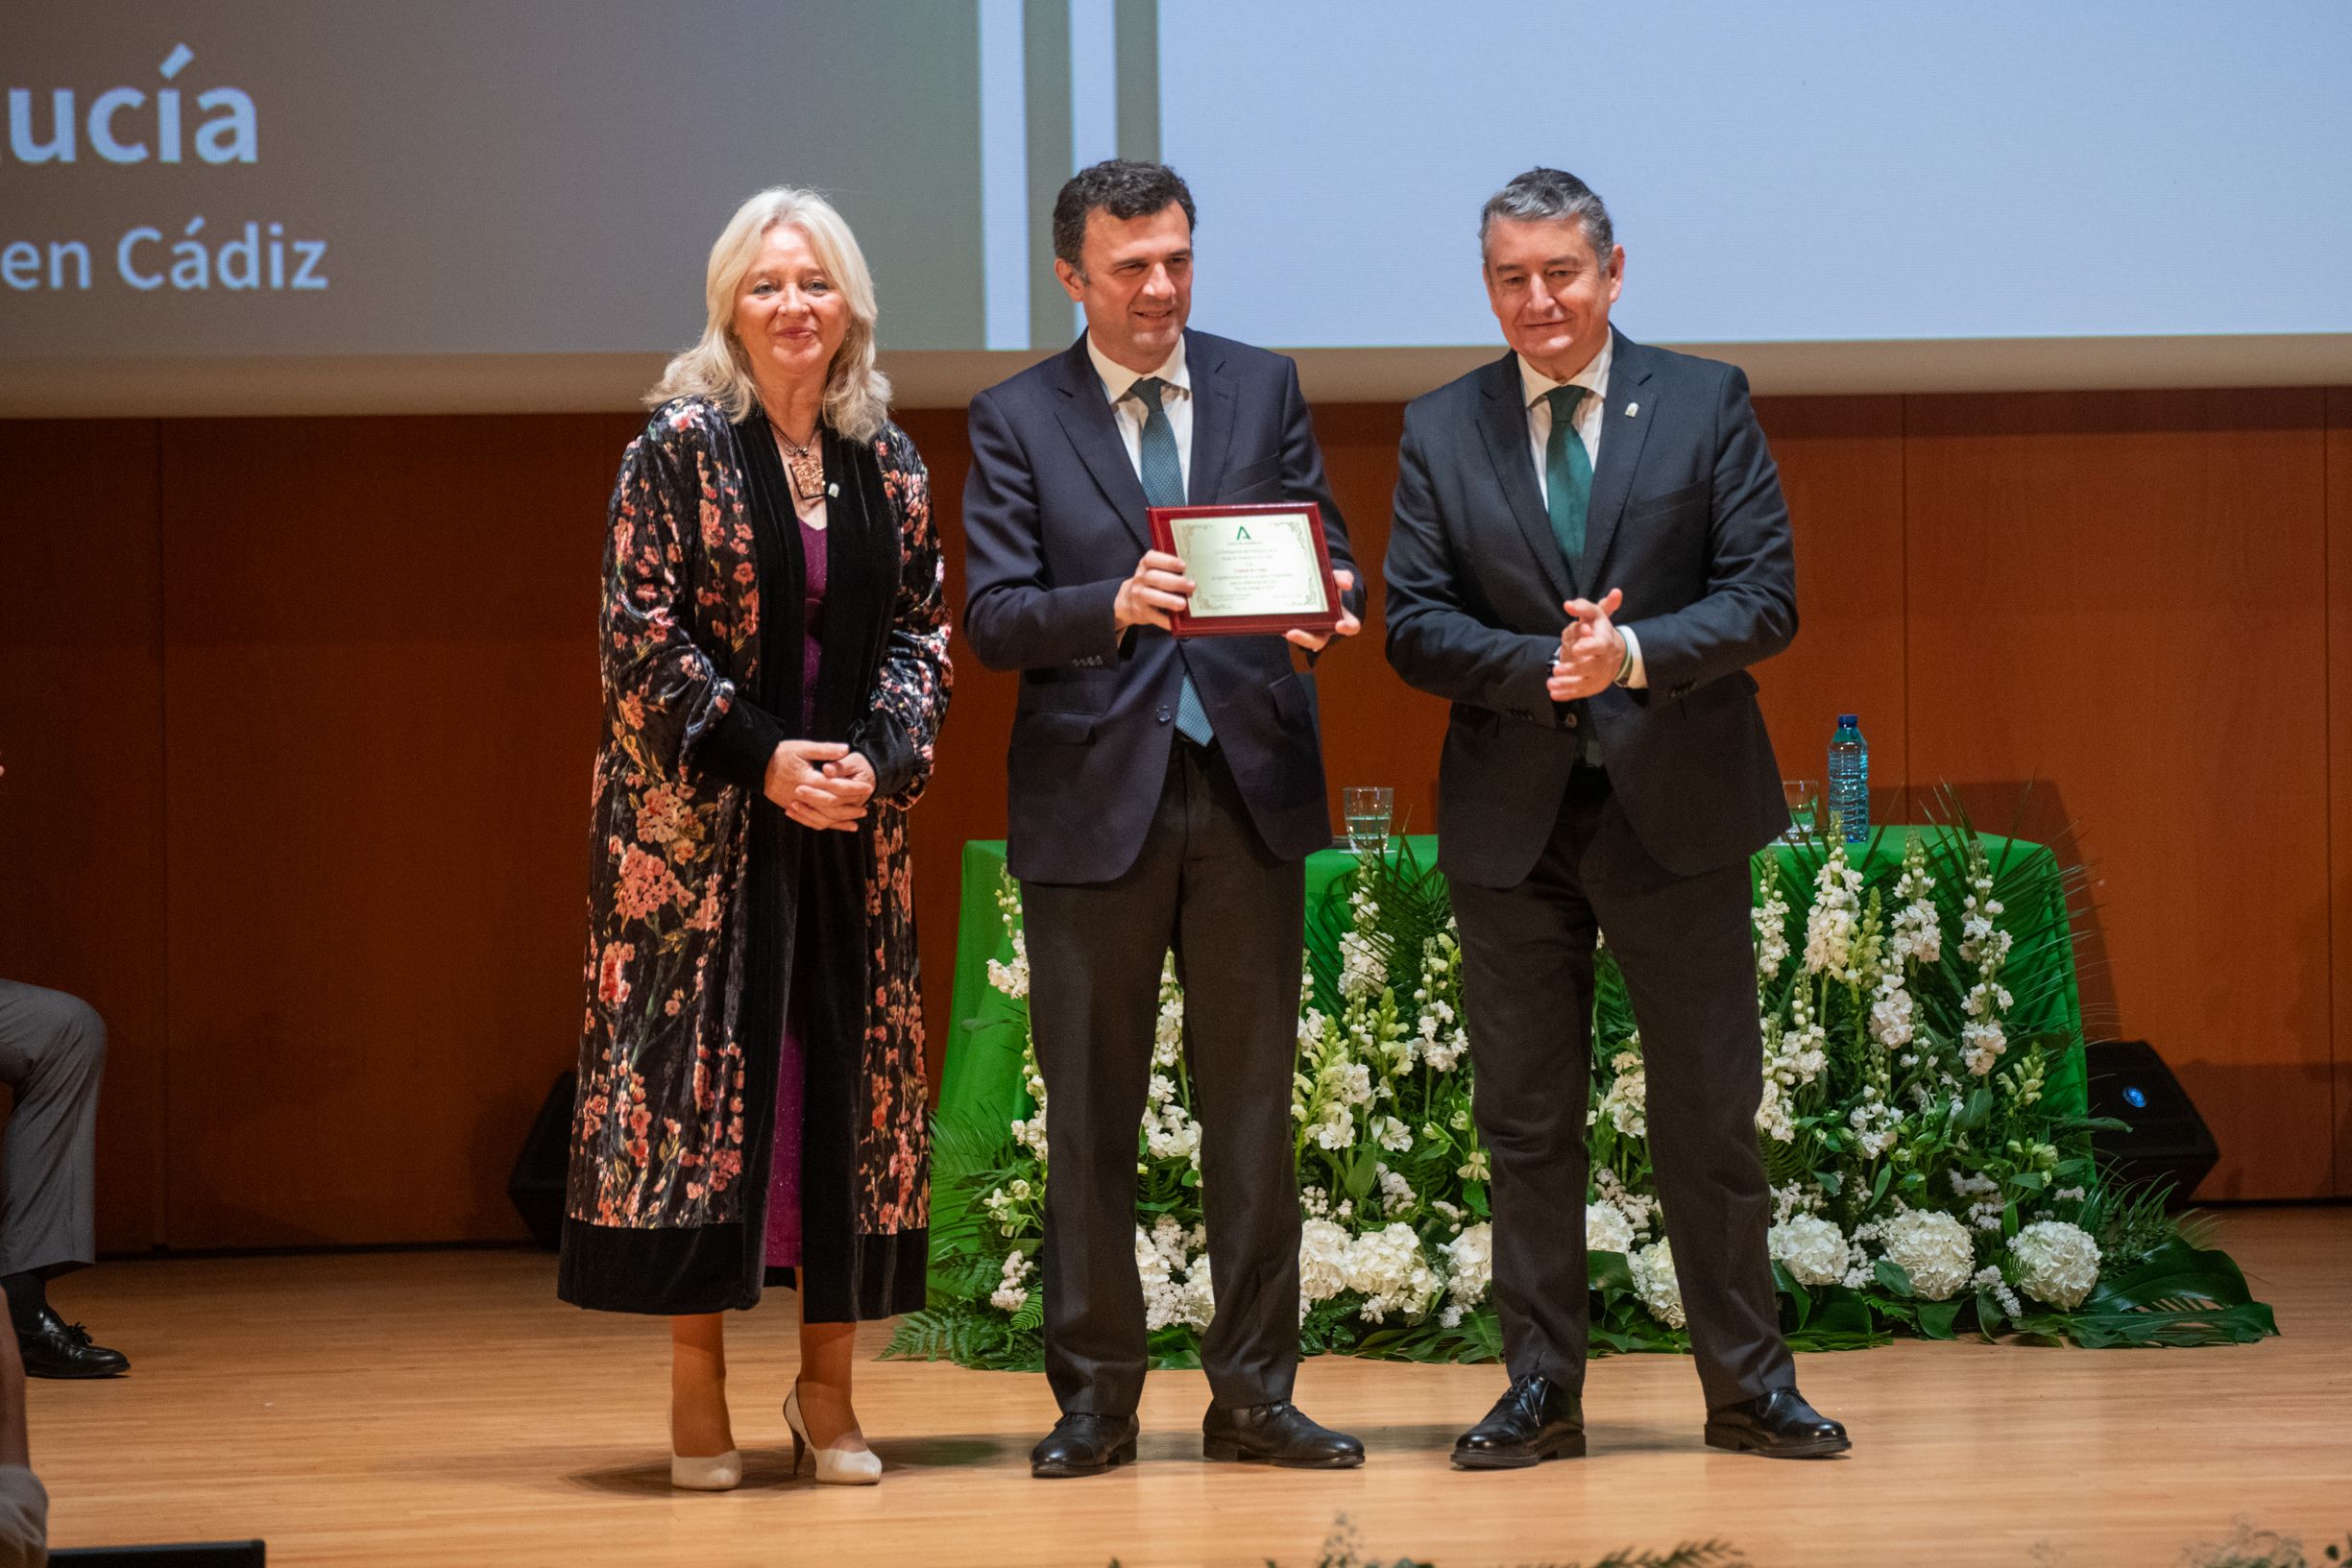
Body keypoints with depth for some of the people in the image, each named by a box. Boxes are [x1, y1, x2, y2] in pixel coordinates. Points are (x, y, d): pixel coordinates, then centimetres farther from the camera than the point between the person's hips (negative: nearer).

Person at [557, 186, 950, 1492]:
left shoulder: (889, 464, 9)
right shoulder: (679, 445, -4)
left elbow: (922, 633, 9)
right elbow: (640, 627, -8)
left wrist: (878, 757, -8)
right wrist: (762, 755, -15)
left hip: (850, 817, 4)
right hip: (699, 815, -4)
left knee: (849, 1070, 3)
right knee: (697, 1060, -4)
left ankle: (827, 1384, 11)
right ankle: (698, 1393, 2)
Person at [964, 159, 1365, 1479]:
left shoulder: (1265, 390, 10)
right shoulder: (1016, 420, 3)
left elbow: (1325, 558, 7)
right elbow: (995, 617, -5)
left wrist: (1327, 608, -17)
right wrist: (1115, 605, -24)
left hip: (1249, 784, 2)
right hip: (1094, 796, -2)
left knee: (1253, 1100, 5)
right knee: (1091, 1111, 3)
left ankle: (1255, 1392, 11)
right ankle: (1097, 1396, 11)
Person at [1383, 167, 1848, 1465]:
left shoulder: (1705, 405, 2)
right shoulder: (1440, 432, 6)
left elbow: (1764, 600, -5)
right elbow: (1414, 627, 0)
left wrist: (1633, 654, -21)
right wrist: (1542, 665, -18)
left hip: (1676, 812, -1)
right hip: (1511, 822, 1)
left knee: (1710, 1114, 4)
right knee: (1524, 1123, 6)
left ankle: (1749, 1384, 14)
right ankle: (1542, 1391, 14)